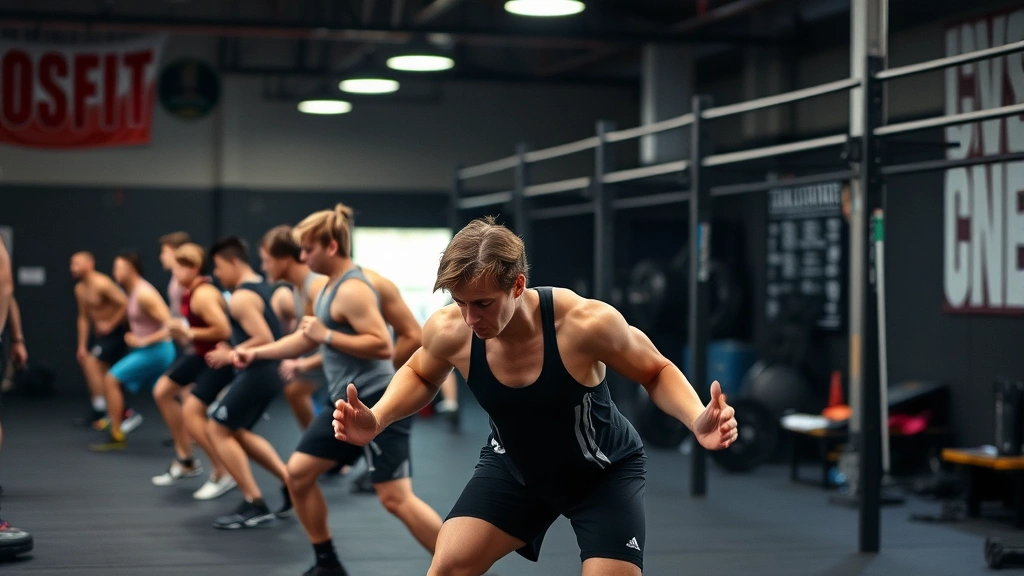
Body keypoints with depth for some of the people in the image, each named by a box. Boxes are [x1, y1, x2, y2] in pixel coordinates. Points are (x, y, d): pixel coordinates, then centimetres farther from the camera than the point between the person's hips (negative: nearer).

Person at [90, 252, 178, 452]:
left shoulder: (144, 294, -19)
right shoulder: (133, 292, 10)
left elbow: (170, 324, -24)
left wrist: (143, 341, -23)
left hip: (155, 351, -10)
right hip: (155, 351, 10)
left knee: (111, 380, -10)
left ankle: (117, 437, -5)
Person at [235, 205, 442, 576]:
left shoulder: (352, 290, -17)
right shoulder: (330, 287, 14)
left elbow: (383, 346, -26)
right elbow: (308, 339, 27)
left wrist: (327, 335, -22)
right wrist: (256, 353, 24)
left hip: (377, 404, -10)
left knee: (396, 499, -14)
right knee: (298, 473, 12)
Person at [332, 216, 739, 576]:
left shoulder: (586, 323, -35)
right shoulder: (448, 331, -24)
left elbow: (657, 373, -16)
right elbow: (419, 375, 2)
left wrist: (698, 419, -37)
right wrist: (376, 420, -17)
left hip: (605, 473, -3)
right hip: (514, 466, 3)